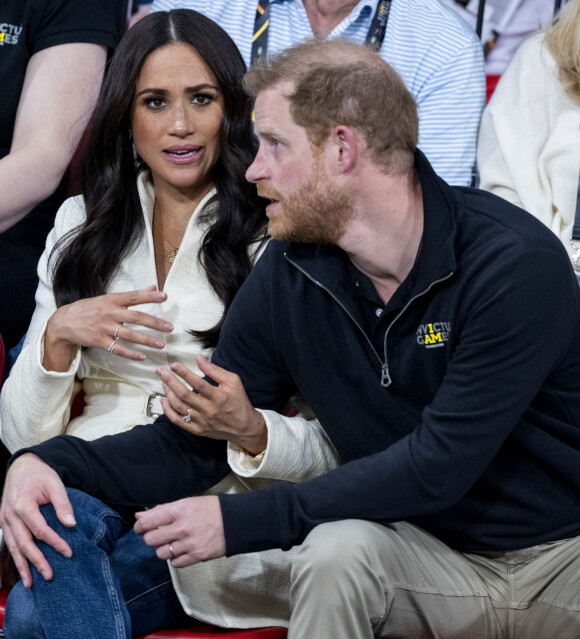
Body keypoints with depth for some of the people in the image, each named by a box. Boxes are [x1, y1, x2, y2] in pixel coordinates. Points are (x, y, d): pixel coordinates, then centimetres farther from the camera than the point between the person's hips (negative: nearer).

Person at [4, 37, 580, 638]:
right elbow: (190, 442, 5)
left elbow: (438, 465, -22)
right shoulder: (289, 275, -1)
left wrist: (241, 519, -22)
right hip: (434, 556, 3)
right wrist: (52, 463, -13)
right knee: (336, 549, -28)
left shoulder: (517, 261, -19)